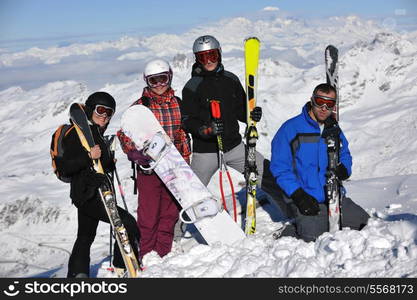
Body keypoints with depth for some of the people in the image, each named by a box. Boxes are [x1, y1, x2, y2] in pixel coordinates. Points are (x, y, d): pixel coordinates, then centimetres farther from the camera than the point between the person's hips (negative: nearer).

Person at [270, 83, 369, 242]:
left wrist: (343, 169, 0)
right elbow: (280, 168, -8)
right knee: (314, 238, -25)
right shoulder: (290, 128, -6)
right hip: (307, 199, -6)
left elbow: (345, 155, 26)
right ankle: (290, 232, 5)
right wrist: (298, 195, -17)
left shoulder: (334, 130, 11)